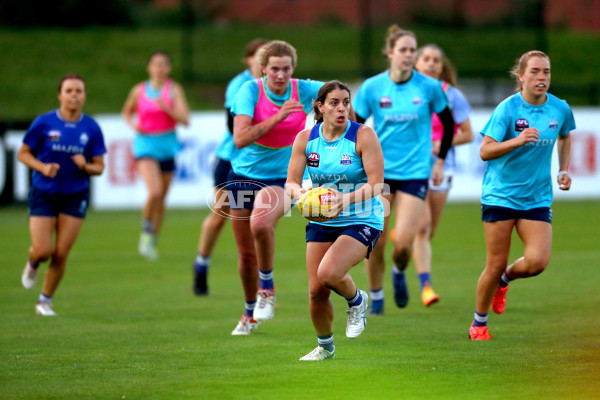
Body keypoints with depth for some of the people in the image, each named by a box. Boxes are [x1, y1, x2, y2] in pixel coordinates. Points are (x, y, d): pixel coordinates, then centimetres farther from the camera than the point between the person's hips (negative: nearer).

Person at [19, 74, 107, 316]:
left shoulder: (91, 129, -2)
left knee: (61, 254, -1)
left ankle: (45, 301, 17)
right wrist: (42, 167, -17)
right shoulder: (44, 123, -7)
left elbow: (99, 167, 3)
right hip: (43, 194, -1)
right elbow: (23, 153, 1)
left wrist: (86, 166, -20)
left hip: (75, 196, 1)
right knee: (43, 251, -9)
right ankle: (33, 264, 29)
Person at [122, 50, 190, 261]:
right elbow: (126, 112, 19)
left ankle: (152, 243, 23)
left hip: (167, 144, 2)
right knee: (155, 192, -23)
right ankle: (146, 232, 0)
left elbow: (185, 119, -9)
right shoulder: (139, 90, 2)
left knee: (161, 198, 8)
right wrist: (133, 124, -2)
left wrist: (165, 107, -23)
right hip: (146, 143, -2)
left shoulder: (174, 89, 0)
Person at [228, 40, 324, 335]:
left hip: (282, 177, -1)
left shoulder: (303, 90, -10)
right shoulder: (250, 90, -15)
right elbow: (239, 139, -27)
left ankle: (267, 288, -10)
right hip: (245, 175, 1)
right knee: (246, 254, 8)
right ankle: (251, 313, 33)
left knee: (260, 224, -33)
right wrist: (278, 116, -31)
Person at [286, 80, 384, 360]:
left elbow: (376, 184, -17)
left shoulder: (363, 135, -12)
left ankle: (357, 301, 7)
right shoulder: (305, 139, -1)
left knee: (327, 274, -27)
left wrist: (347, 199, -34)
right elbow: (291, 182, -2)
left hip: (362, 220, -4)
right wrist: (300, 193, -26)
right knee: (316, 290, 0)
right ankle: (324, 347, 26)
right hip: (321, 221, 4)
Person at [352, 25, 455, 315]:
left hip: (415, 171, -1)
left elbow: (448, 124, 11)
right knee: (375, 241, -1)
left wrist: (440, 161, 11)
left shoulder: (429, 87, -4)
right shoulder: (372, 87, -4)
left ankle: (399, 272, 23)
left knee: (403, 241, -12)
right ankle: (376, 298, 19)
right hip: (379, 171, 1)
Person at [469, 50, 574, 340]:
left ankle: (505, 279, 21)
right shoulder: (507, 109, -11)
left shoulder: (560, 109, 1)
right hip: (500, 195, -3)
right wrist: (518, 141, -28)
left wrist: (564, 170, 12)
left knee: (537, 261, -14)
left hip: (537, 199, 3)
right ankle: (479, 324, 22)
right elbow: (485, 151, -13)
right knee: (496, 264, 0)